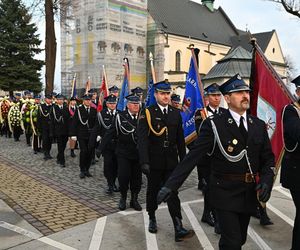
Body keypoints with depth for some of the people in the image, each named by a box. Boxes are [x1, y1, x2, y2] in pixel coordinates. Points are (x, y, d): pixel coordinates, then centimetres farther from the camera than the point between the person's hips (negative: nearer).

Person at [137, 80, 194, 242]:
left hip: (171, 161, 2)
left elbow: (180, 139, 9)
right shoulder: (147, 113, -6)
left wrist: (183, 160, 6)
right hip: (154, 161, -2)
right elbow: (142, 139, -14)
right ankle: (152, 218, 36)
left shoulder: (176, 113, 6)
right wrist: (144, 162, -22)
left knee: (172, 193, 1)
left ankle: (178, 228, 1)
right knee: (153, 191, 14)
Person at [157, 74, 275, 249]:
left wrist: (267, 180, -10)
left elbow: (268, 158, 9)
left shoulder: (259, 125, 4)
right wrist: (171, 185, -25)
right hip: (226, 194, -5)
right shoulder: (213, 125, -12)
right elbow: (193, 156, -18)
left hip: (250, 194, 5)